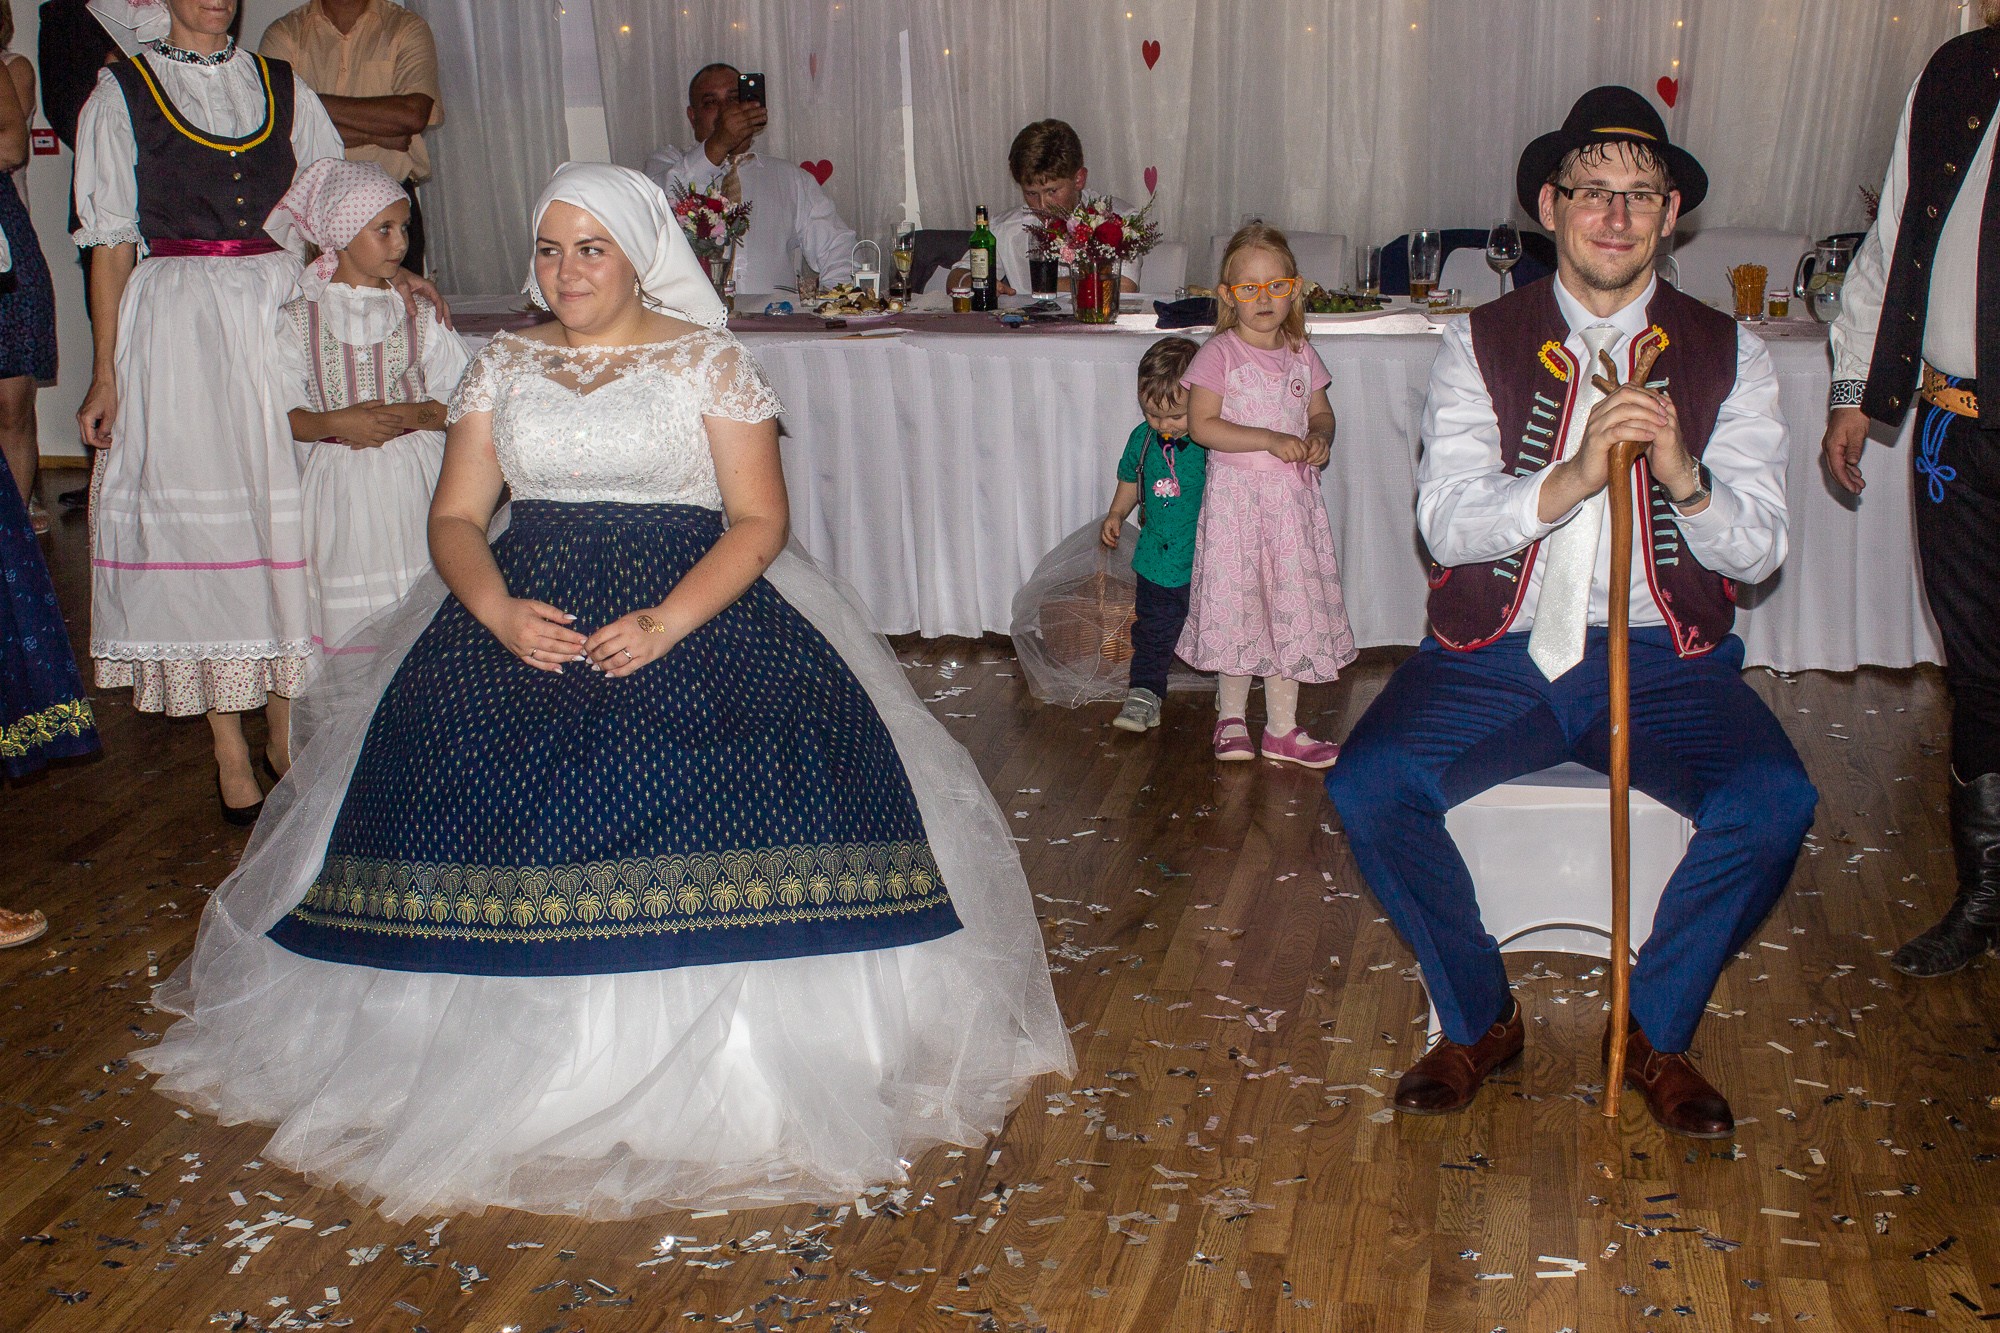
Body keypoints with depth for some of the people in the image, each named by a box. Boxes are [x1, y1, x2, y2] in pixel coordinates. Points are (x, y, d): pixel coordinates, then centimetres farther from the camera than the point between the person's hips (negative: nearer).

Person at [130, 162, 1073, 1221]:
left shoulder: (709, 361, 6)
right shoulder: (504, 366, 16)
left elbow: (760, 519, -2)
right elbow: (455, 516, 11)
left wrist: (669, 620, -19)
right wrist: (497, 609, -12)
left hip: (695, 597, -3)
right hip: (525, 603, 3)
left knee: (747, 747, -31)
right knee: (446, 742, -24)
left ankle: (708, 1066, -21)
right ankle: (515, 1059, -14)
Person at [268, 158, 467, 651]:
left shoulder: (420, 314, 5)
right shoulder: (297, 320, 3)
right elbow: (283, 416, 2)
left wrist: (406, 416, -14)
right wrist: (336, 423, -16)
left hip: (414, 483, 0)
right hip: (341, 489, 0)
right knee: (348, 621, -2)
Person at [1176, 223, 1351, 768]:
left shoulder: (1301, 354, 7)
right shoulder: (1219, 354, -8)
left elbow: (1321, 412, 16)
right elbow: (1202, 424, -15)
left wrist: (1319, 438, -8)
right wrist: (1272, 440, -20)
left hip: (1293, 496, 4)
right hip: (1237, 493, -4)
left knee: (1292, 604, 7)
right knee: (1235, 601, 2)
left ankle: (1282, 727, 16)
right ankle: (1231, 716, 20)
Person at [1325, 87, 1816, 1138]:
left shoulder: (1727, 355, 7)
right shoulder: (1480, 346, 4)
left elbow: (1760, 545, -1)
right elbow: (1443, 522, -8)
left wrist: (1685, 478, -23)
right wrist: (1569, 481, -26)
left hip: (1662, 657, 1)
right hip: (1496, 654, 0)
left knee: (1774, 802, -27)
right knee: (1368, 786, -25)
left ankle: (1654, 1031, 1)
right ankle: (1478, 1021, 2)